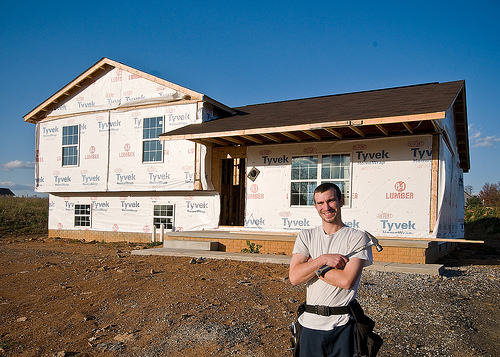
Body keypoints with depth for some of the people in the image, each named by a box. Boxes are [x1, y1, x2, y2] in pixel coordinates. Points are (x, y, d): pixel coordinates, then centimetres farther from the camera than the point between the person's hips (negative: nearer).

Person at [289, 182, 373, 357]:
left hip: (343, 326, -3)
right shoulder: (306, 236, 5)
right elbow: (294, 277, -6)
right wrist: (324, 260, -16)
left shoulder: (357, 237, -6)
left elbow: (347, 281, -17)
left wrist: (311, 265, -9)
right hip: (310, 323, 3)